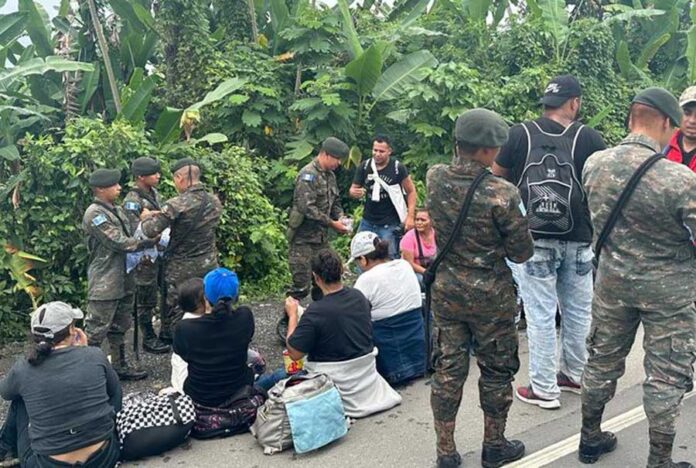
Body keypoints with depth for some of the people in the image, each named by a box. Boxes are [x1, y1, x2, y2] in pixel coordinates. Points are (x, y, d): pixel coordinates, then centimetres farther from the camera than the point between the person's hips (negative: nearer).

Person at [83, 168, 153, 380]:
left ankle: (120, 365, 29)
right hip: (104, 283, -9)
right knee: (96, 330, -2)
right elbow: (117, 242, -19)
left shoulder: (117, 210, 12)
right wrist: (147, 243, -12)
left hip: (123, 279, 9)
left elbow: (127, 239, 17)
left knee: (119, 327, 18)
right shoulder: (94, 214, -16)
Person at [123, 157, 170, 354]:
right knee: (146, 299, 4)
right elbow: (135, 231, -24)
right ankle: (149, 339, 17)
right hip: (146, 256, -9)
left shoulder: (153, 193, 8)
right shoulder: (132, 201, -18)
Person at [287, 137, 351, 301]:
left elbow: (335, 201, 21)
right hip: (303, 238, -8)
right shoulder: (308, 175, -15)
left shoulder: (330, 175, 12)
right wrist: (332, 224, -19)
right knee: (302, 285, -8)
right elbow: (307, 208, -24)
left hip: (322, 237, 8)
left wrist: (340, 217, 0)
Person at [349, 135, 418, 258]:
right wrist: (354, 192, -18)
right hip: (367, 222, 4)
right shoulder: (364, 167, -1)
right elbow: (353, 189, 8)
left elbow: (411, 191, -1)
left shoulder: (398, 168, -9)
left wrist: (410, 216, -9)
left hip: (390, 225, -4)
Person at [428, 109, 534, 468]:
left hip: (445, 290, 4)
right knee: (496, 371, 15)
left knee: (448, 369, 12)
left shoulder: (435, 178, -7)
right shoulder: (502, 193, -21)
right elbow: (522, 253, -10)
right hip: (490, 296, -4)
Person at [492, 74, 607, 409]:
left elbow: (495, 178, 3)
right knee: (577, 311, 18)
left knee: (541, 315, 5)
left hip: (533, 239, -1)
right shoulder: (590, 138, -3)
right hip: (578, 240, 2)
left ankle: (544, 389, 11)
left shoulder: (519, 135, -4)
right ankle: (574, 374, 33)